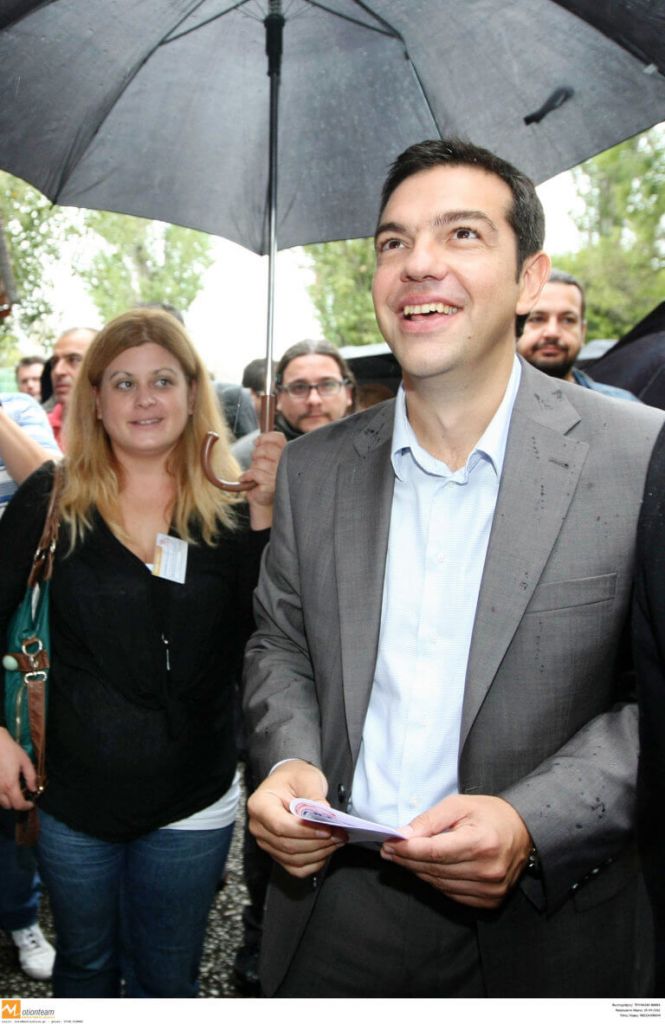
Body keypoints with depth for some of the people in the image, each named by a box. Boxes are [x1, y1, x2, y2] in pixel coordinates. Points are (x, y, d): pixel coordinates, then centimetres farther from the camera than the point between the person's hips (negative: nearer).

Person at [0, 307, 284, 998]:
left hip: (191, 807, 0)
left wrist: (265, 514, -24)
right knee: (84, 965, 24)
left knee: (166, 979, 20)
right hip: (73, 796, 0)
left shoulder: (229, 509, -6)